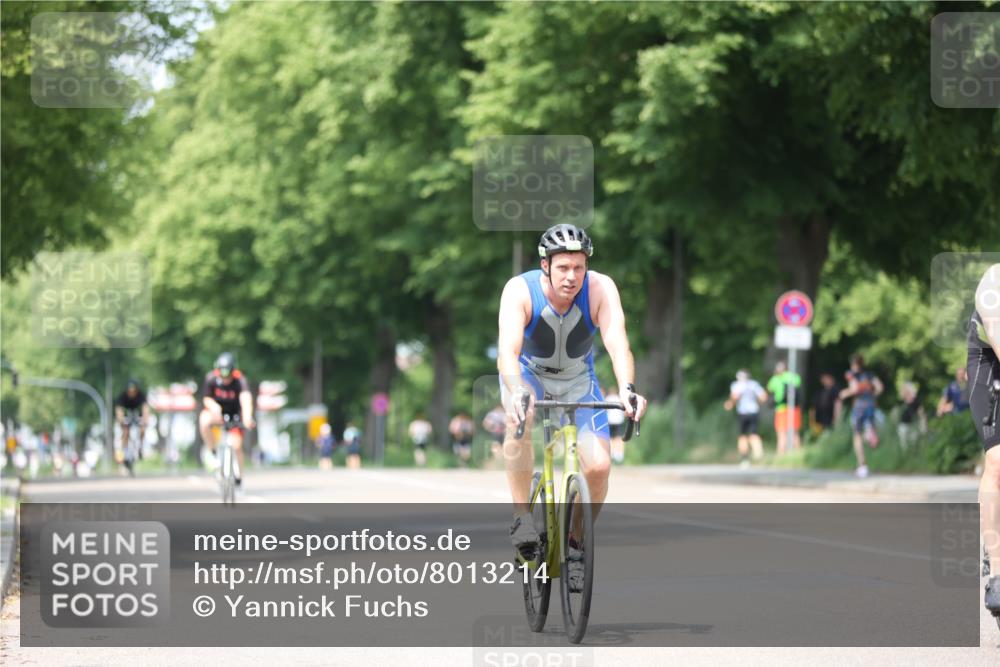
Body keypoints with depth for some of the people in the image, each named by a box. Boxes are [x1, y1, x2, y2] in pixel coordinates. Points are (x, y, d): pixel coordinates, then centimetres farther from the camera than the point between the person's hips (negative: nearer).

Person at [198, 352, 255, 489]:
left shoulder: (240, 380, -29)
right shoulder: (211, 378, -22)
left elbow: (246, 398, -46)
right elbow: (206, 398, -12)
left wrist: (247, 417, -65)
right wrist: (214, 406, -37)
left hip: (235, 413, -1)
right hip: (217, 411, 1)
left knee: (236, 446, -13)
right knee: (204, 420, -34)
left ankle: (238, 478, 11)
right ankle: (213, 452, -12)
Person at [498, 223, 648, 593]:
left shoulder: (601, 289, -26)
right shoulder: (520, 290, -29)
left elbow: (617, 343, -38)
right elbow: (507, 349, -42)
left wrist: (627, 389, -58)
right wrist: (517, 393, -62)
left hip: (578, 380, 2)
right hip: (528, 373, -2)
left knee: (598, 466, -17)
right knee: (520, 417, -37)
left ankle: (575, 543, 8)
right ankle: (521, 516, -24)